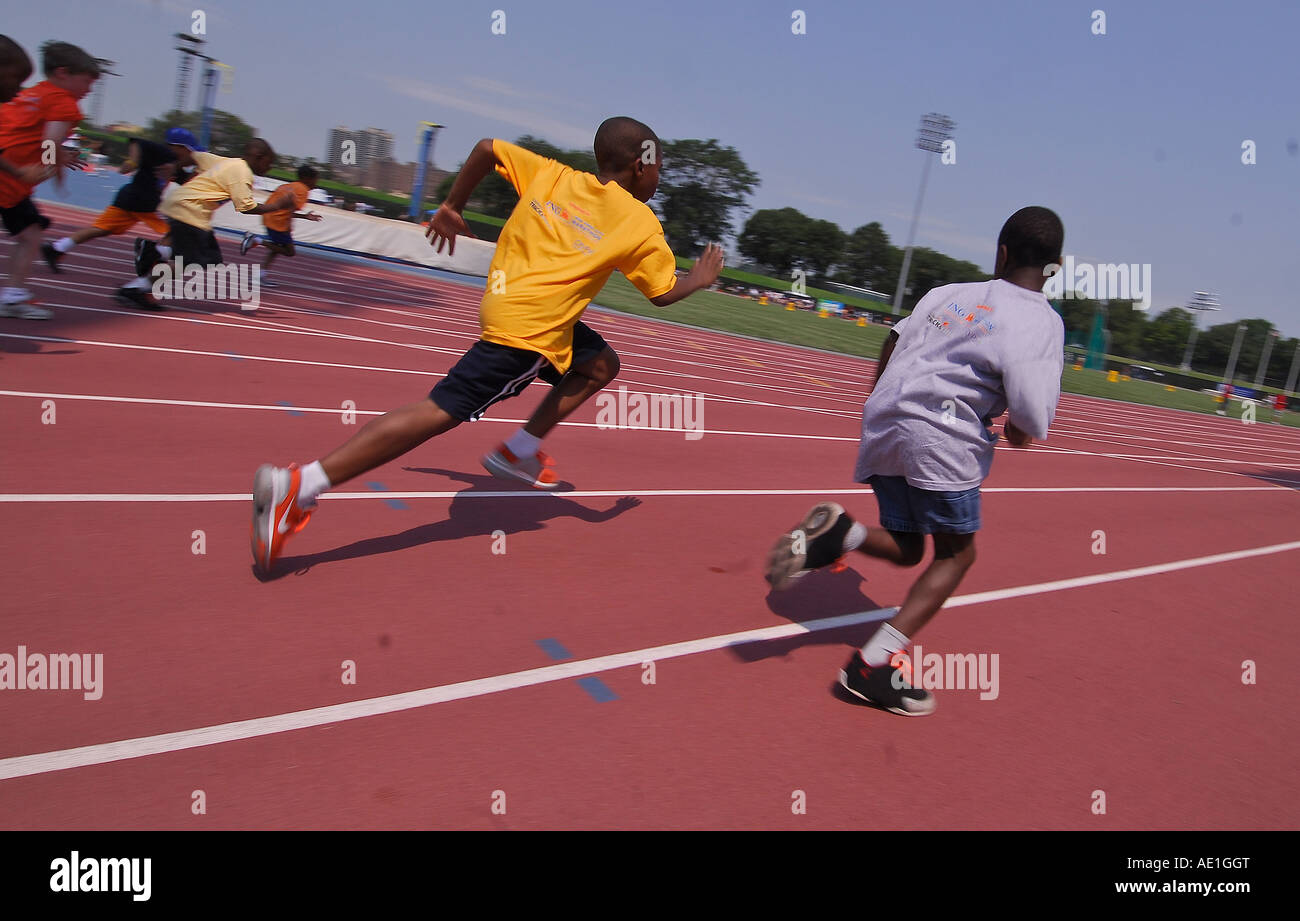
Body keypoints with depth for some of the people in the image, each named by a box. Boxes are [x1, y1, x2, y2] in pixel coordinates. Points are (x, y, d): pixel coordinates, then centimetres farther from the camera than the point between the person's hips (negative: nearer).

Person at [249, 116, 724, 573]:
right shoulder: (642, 225, -3)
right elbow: (664, 294, 5)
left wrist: (452, 207, 17)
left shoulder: (553, 174, 12)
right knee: (440, 412, -9)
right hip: (529, 329, -9)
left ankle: (519, 451, 24)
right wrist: (700, 278, 24)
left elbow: (486, 148, 9)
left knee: (600, 364, 24)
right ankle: (299, 485, -12)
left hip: (506, 294, 9)